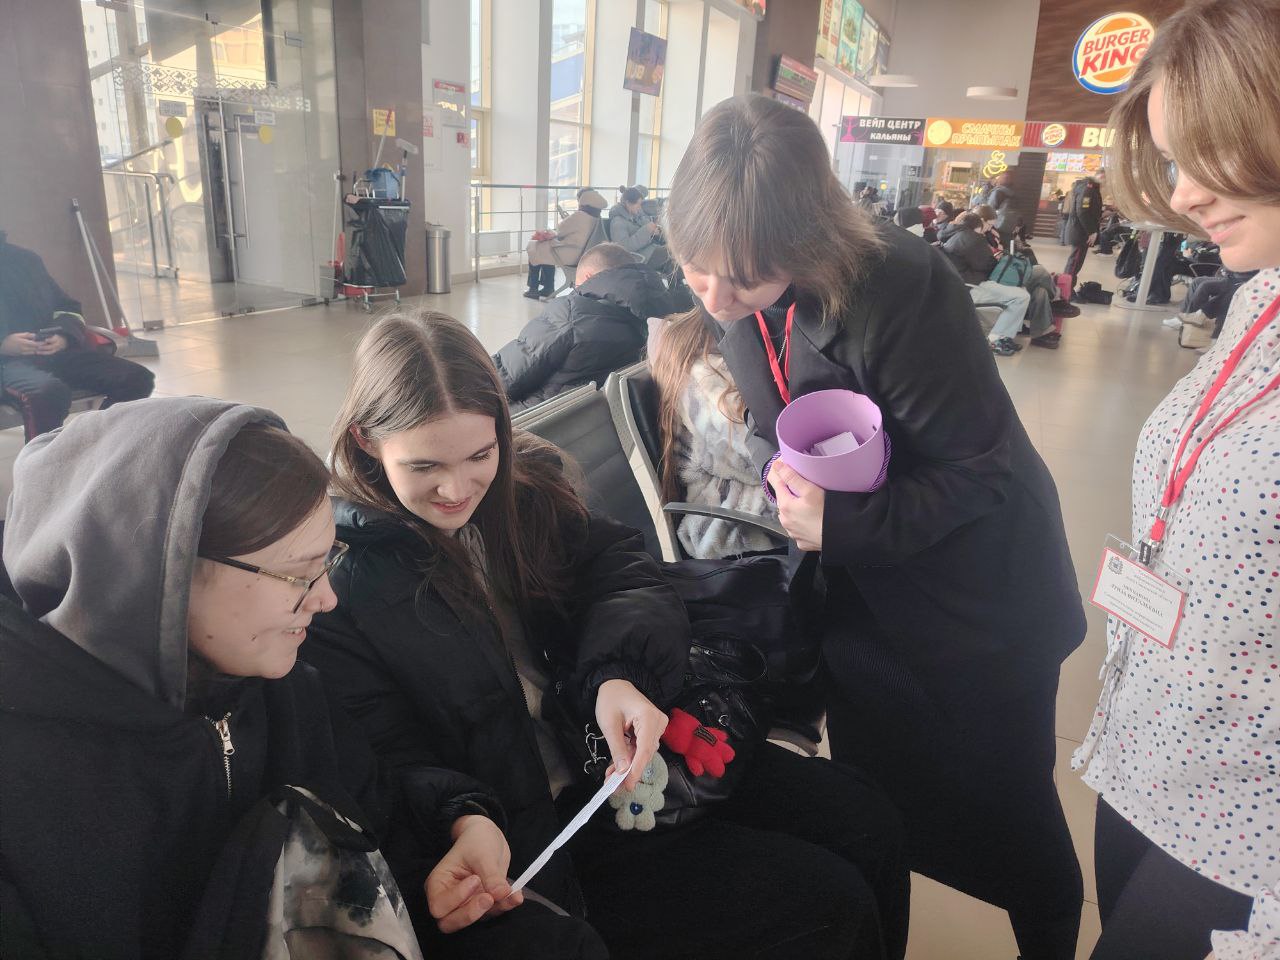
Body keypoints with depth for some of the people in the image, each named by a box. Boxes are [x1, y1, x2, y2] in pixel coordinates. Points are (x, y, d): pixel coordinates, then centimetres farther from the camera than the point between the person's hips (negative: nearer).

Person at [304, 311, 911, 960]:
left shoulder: (526, 483, 0)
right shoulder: (338, 583, -16)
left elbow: (623, 570, -5)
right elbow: (395, 768, -17)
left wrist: (621, 675, -28)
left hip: (613, 752, 6)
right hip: (532, 825, -5)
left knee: (865, 826, 2)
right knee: (830, 906, -10)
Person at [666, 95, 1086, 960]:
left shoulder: (899, 292, -30)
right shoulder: (737, 303, -10)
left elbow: (981, 469, -23)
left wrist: (841, 525, -31)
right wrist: (779, 464, -13)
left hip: (978, 605, -5)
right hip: (862, 595, 6)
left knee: (1008, 813, 14)